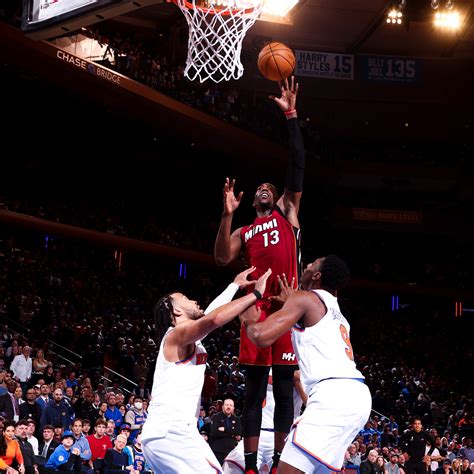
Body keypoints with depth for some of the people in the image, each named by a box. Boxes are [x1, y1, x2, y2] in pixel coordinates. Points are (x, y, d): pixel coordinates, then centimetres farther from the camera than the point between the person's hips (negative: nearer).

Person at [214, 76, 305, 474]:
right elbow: (221, 259, 2)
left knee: (284, 388, 0)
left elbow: (297, 168, 4)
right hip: (258, 308, 2)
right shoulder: (244, 232, 21)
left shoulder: (288, 211, 16)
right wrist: (227, 214, -6)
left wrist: (292, 117, -3)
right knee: (254, 389, 1)